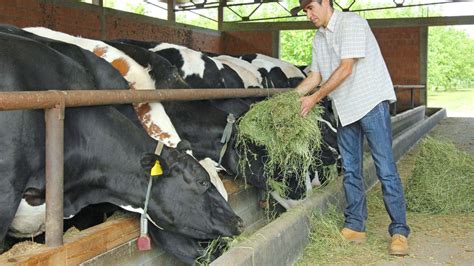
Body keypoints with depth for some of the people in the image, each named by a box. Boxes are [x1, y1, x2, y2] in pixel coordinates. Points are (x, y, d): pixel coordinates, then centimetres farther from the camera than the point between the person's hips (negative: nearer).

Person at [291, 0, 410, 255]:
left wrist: (314, 98, -16)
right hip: (346, 109, 8)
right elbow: (315, 76, 16)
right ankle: (355, 227, 18)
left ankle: (399, 231, 0)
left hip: (371, 101, -8)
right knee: (350, 170, 9)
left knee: (385, 169, -7)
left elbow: (345, 69, -18)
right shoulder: (318, 38, 14)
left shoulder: (351, 22, -11)